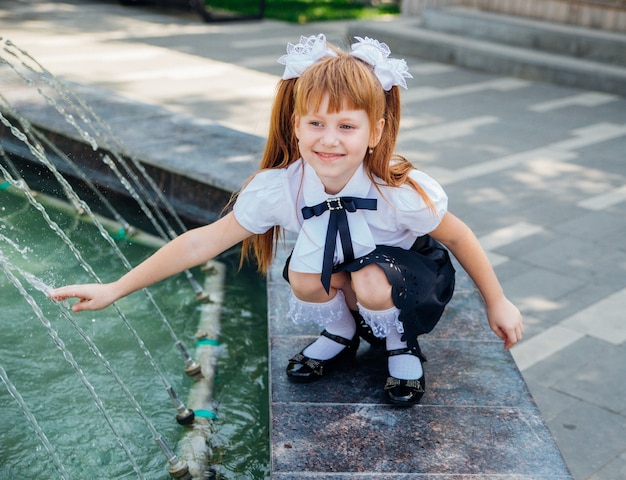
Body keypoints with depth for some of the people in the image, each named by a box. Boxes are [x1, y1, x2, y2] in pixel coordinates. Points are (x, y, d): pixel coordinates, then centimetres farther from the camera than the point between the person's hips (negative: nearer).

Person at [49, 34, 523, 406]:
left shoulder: (403, 191, -33)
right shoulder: (279, 188, -27)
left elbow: (459, 237, -15)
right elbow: (202, 242, -21)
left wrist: (498, 303, -6)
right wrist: (115, 289, -21)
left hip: (406, 270, -3)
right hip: (345, 267, 3)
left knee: (372, 284, -34)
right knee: (303, 275, -28)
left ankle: (402, 346, 1)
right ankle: (342, 332, 7)